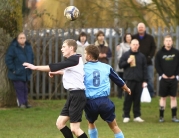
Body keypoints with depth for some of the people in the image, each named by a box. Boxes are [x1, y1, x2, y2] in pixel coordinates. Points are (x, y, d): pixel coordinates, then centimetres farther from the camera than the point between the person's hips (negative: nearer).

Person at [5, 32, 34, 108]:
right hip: (17, 73, -6)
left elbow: (31, 58, 20)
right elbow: (8, 59, -12)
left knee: (25, 88, 11)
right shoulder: (13, 47, -12)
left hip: (26, 73, 6)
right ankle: (21, 103, -1)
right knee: (19, 88, -6)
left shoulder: (28, 47, 6)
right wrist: (13, 69, -15)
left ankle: (25, 102, 19)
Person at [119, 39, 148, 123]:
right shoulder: (126, 55, 6)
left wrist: (145, 81, 4)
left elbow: (144, 69, 10)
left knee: (137, 99, 4)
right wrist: (127, 62, -13)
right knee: (128, 99, 0)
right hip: (129, 80, -2)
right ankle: (126, 116, 5)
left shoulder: (142, 56, 10)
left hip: (139, 81, 2)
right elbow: (120, 65, 5)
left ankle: (137, 116, 10)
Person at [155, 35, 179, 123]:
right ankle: (161, 116, 7)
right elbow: (157, 65, 1)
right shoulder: (160, 53, 1)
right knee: (163, 97, 3)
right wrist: (162, 74, -8)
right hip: (164, 79, -1)